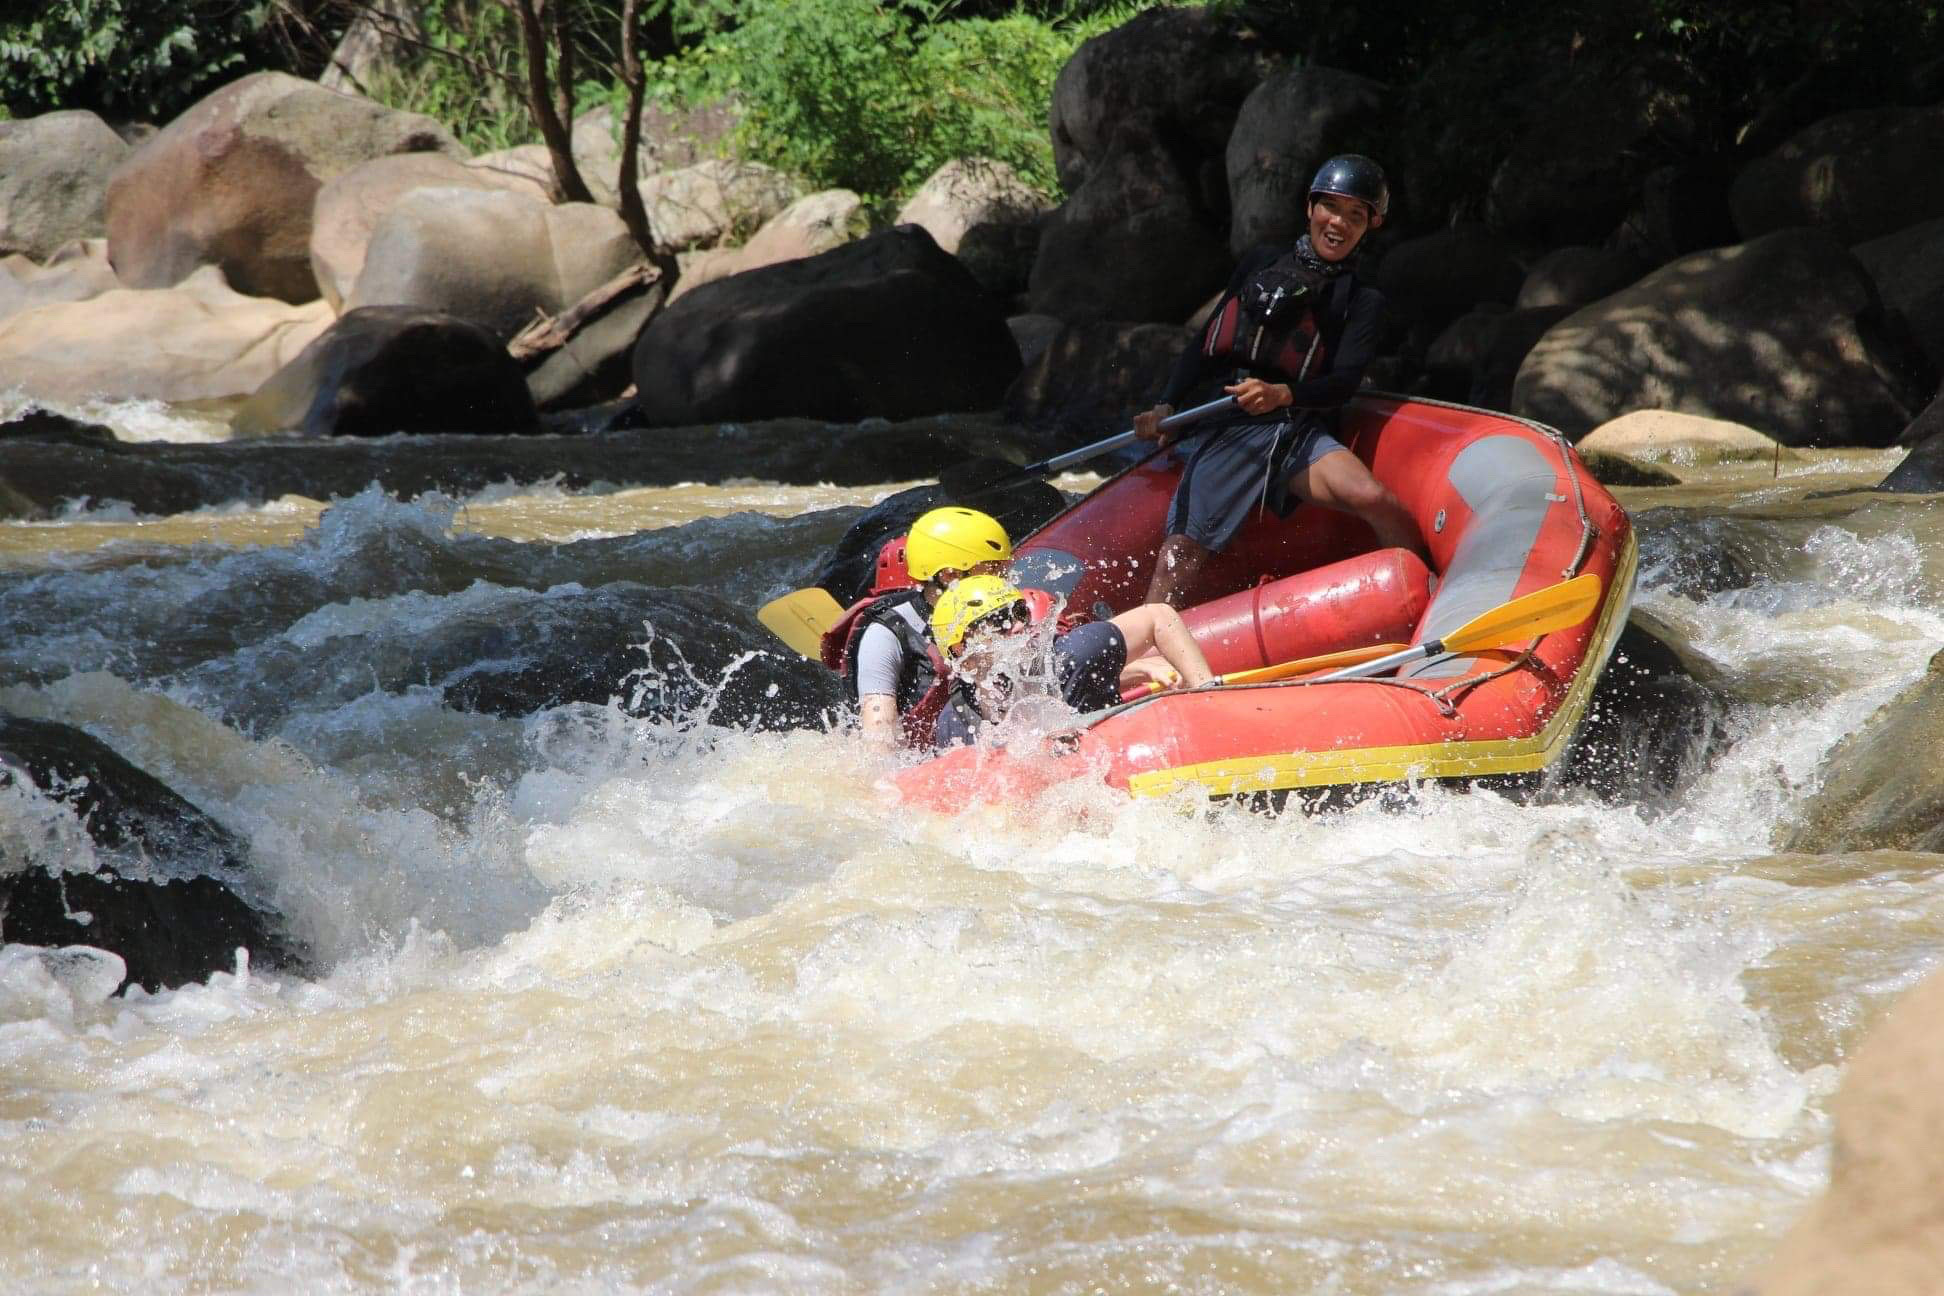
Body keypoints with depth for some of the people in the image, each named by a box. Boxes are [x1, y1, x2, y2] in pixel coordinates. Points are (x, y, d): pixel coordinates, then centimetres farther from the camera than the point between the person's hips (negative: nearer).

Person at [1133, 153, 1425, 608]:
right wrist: (1166, 407, 2)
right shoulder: (1262, 263, 17)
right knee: (1179, 556, -16)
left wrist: (1281, 395, -23)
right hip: (1228, 430, 1)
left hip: (1299, 433, -1)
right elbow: (1205, 344, 18)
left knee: (1372, 498, -31)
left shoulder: (1362, 301, 12)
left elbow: (1344, 383, -3)